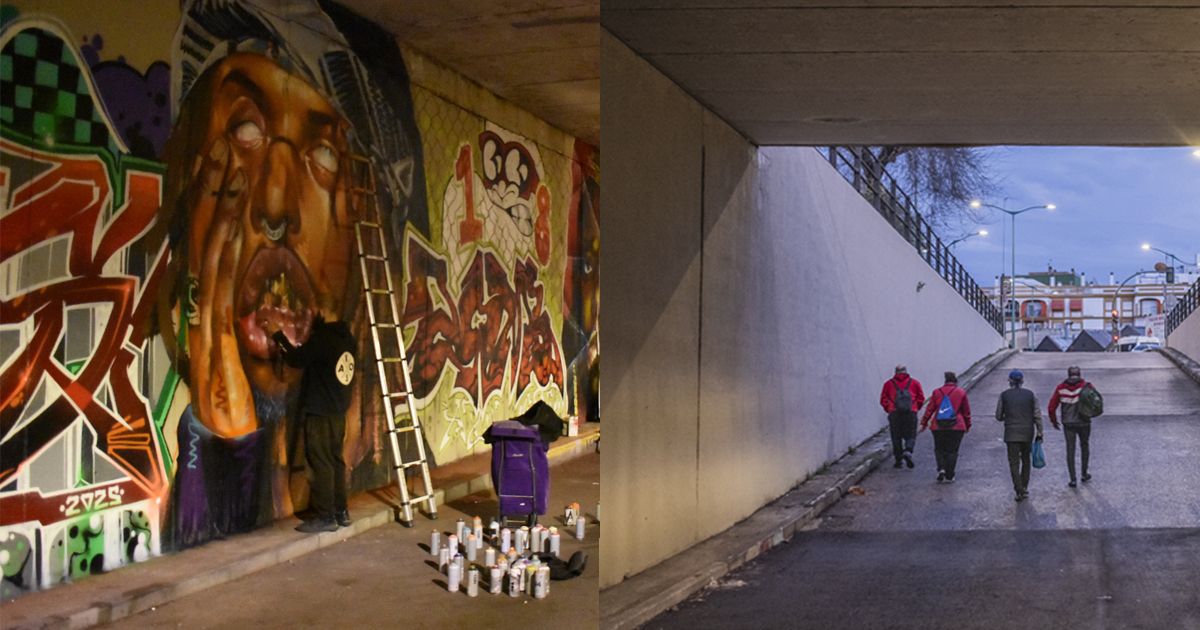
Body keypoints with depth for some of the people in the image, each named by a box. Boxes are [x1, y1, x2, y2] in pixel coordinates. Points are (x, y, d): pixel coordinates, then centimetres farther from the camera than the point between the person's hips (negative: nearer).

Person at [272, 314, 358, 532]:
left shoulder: (321, 338, -15)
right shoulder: (347, 338, 9)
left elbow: (298, 360, -8)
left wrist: (280, 339, 5)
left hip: (320, 411, -8)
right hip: (338, 409, 8)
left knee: (321, 463, -5)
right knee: (335, 460, 13)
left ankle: (326, 517, -3)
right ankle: (341, 511, 18)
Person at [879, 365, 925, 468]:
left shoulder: (889, 383, 8)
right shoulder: (914, 383, 8)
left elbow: (883, 399, 5)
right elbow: (921, 398, 6)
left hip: (894, 413, 0)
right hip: (911, 413, 0)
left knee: (896, 437, 8)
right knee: (910, 436, 7)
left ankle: (898, 459, 8)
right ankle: (908, 451, -20)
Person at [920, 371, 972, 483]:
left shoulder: (937, 392, 4)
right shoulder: (961, 392, 2)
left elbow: (930, 409, 5)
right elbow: (966, 411, 7)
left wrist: (924, 423, 12)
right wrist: (968, 425, 18)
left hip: (939, 426, 1)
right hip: (956, 427, -1)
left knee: (939, 449, 14)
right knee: (952, 451, 5)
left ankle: (941, 468, -8)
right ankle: (949, 476, 5)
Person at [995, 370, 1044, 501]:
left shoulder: (1004, 395, -4)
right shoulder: (1030, 394, 0)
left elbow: (998, 416, 1)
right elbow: (1037, 415, -2)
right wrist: (1039, 433, 3)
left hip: (1011, 433, -2)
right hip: (1027, 432, 2)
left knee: (1014, 462, 0)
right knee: (1025, 460, 20)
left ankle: (1019, 491, -10)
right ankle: (1024, 487, 25)